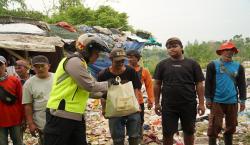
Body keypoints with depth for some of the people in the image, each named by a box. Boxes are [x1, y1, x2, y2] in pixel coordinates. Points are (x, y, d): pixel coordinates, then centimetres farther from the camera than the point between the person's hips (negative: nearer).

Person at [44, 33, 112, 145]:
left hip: (75, 116, 10)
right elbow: (89, 85, -15)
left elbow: (85, 90, 23)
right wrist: (107, 84, 0)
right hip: (61, 115, -10)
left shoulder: (79, 63, 20)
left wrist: (103, 94, 20)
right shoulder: (74, 61, -12)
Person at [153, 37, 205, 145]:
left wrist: (201, 103, -3)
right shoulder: (162, 64, 3)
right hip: (168, 106, 0)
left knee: (189, 132, 13)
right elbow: (157, 84, 6)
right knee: (167, 133, 5)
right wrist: (157, 103, 2)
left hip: (189, 105, 0)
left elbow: (199, 84, 1)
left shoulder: (192, 64, 1)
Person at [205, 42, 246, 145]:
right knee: (215, 126, -3)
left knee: (231, 126, 12)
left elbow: (242, 85, 11)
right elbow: (208, 83, -1)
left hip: (232, 102, 3)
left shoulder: (238, 66, 7)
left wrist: (242, 100, 7)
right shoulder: (213, 65, -1)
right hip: (217, 101, -3)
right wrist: (208, 99, -5)